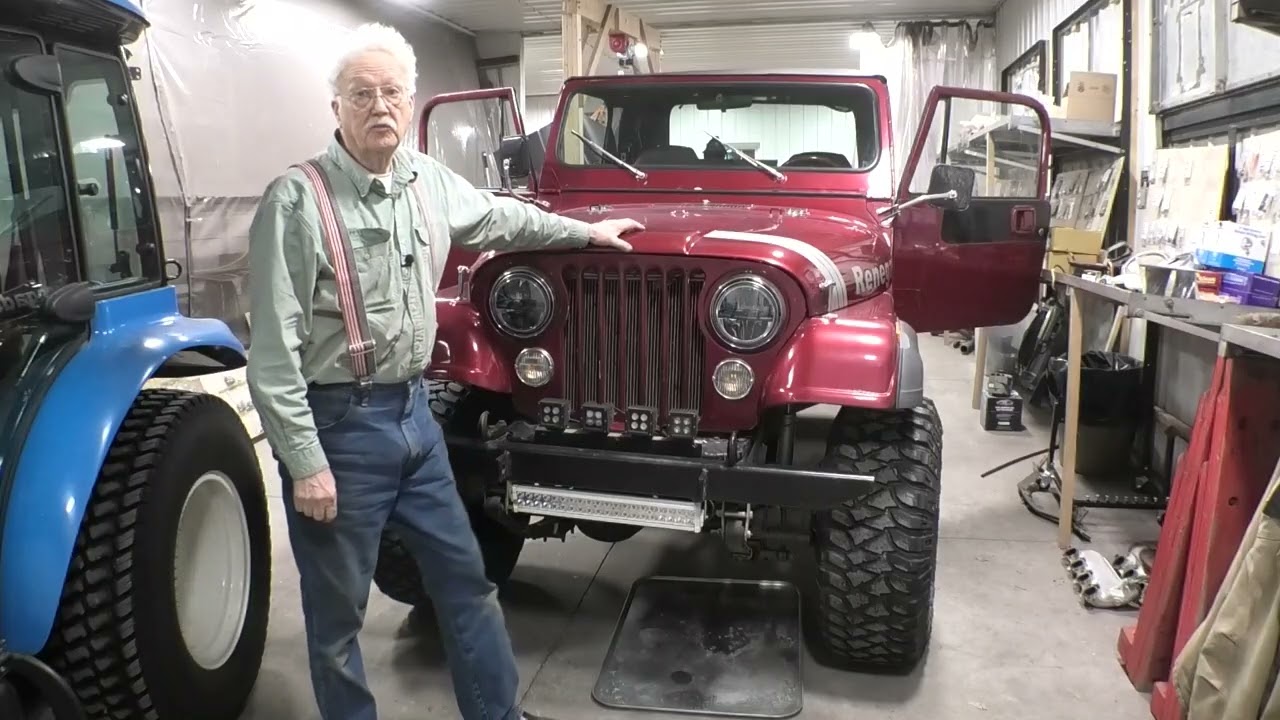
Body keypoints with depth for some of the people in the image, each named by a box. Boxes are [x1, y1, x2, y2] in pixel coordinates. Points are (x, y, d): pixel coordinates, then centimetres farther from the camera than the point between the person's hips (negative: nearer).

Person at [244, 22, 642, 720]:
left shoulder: (429, 179, 5)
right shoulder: (296, 199, -15)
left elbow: (498, 216, 26)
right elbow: (273, 348, -16)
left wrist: (585, 231, 33)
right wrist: (304, 462, -19)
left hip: (413, 409, 7)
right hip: (336, 425, -6)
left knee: (465, 578, 16)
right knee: (337, 609, 9)